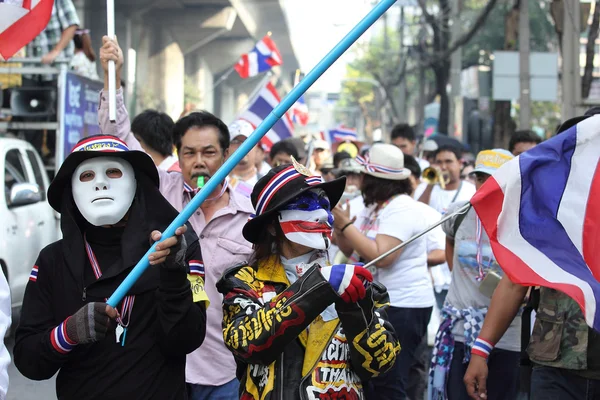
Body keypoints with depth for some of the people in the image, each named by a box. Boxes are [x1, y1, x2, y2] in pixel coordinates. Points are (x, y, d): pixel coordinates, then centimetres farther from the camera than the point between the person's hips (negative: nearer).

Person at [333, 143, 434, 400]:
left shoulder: (401, 208, -16)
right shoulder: (374, 207, 13)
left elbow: (381, 256, -26)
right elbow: (350, 251, 14)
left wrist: (346, 225, -19)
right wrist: (339, 224, -4)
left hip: (403, 306, -10)